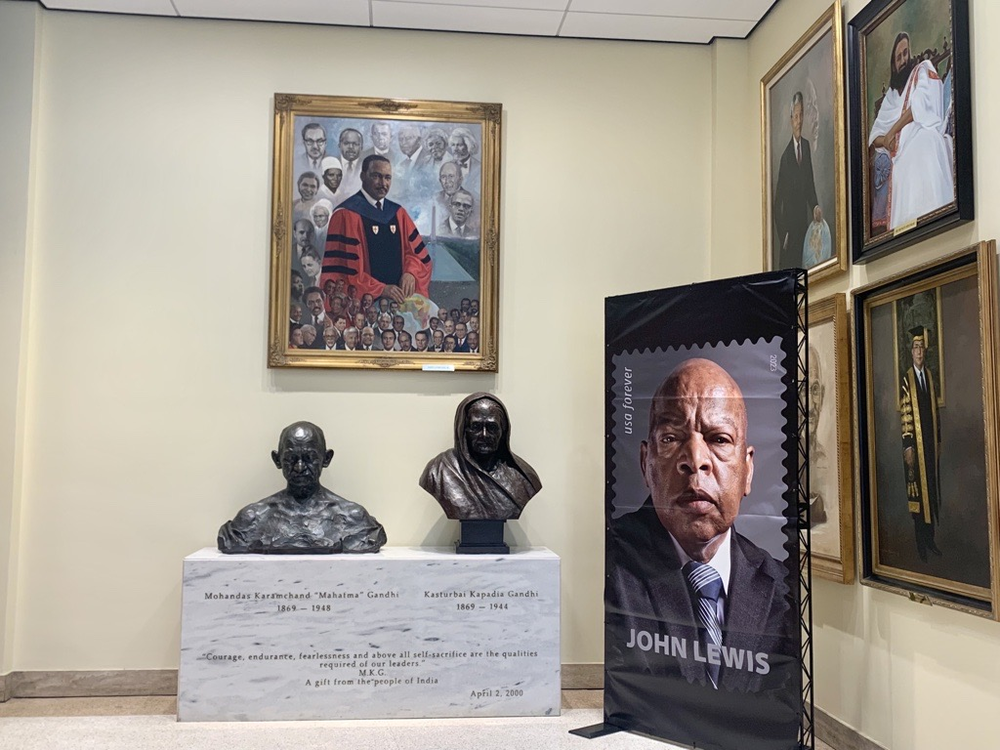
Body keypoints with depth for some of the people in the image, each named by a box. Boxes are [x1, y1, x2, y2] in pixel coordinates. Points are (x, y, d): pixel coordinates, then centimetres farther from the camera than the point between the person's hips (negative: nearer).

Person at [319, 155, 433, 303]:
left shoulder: (398, 213, 13)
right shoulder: (346, 215, -6)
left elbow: (417, 251, 13)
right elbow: (343, 267, -11)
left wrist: (410, 273, -7)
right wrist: (380, 289, -16)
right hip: (364, 301, -5)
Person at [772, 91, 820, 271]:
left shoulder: (807, 146, 6)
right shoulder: (786, 154, -11)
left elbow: (810, 182, 13)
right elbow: (778, 196, -10)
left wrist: (815, 206, -5)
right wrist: (782, 233, -14)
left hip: (804, 220, 5)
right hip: (789, 222, -5)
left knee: (802, 262, 8)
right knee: (788, 263, -3)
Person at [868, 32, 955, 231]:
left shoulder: (923, 70, 15)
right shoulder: (891, 94, 29)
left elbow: (921, 104, -5)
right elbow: (874, 136, 23)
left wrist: (892, 131, 0)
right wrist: (885, 140, 0)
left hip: (925, 144, -5)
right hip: (901, 159, 6)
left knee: (927, 202, -24)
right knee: (903, 213, -7)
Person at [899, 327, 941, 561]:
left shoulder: (930, 376, 9)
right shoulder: (906, 379, -7)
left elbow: (935, 409, 14)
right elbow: (904, 415, -10)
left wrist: (939, 440, 12)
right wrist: (908, 445, -14)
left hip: (931, 441, 6)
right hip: (915, 444, -6)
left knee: (932, 492, 11)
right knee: (917, 493, 0)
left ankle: (931, 540, 21)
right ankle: (921, 544, 9)